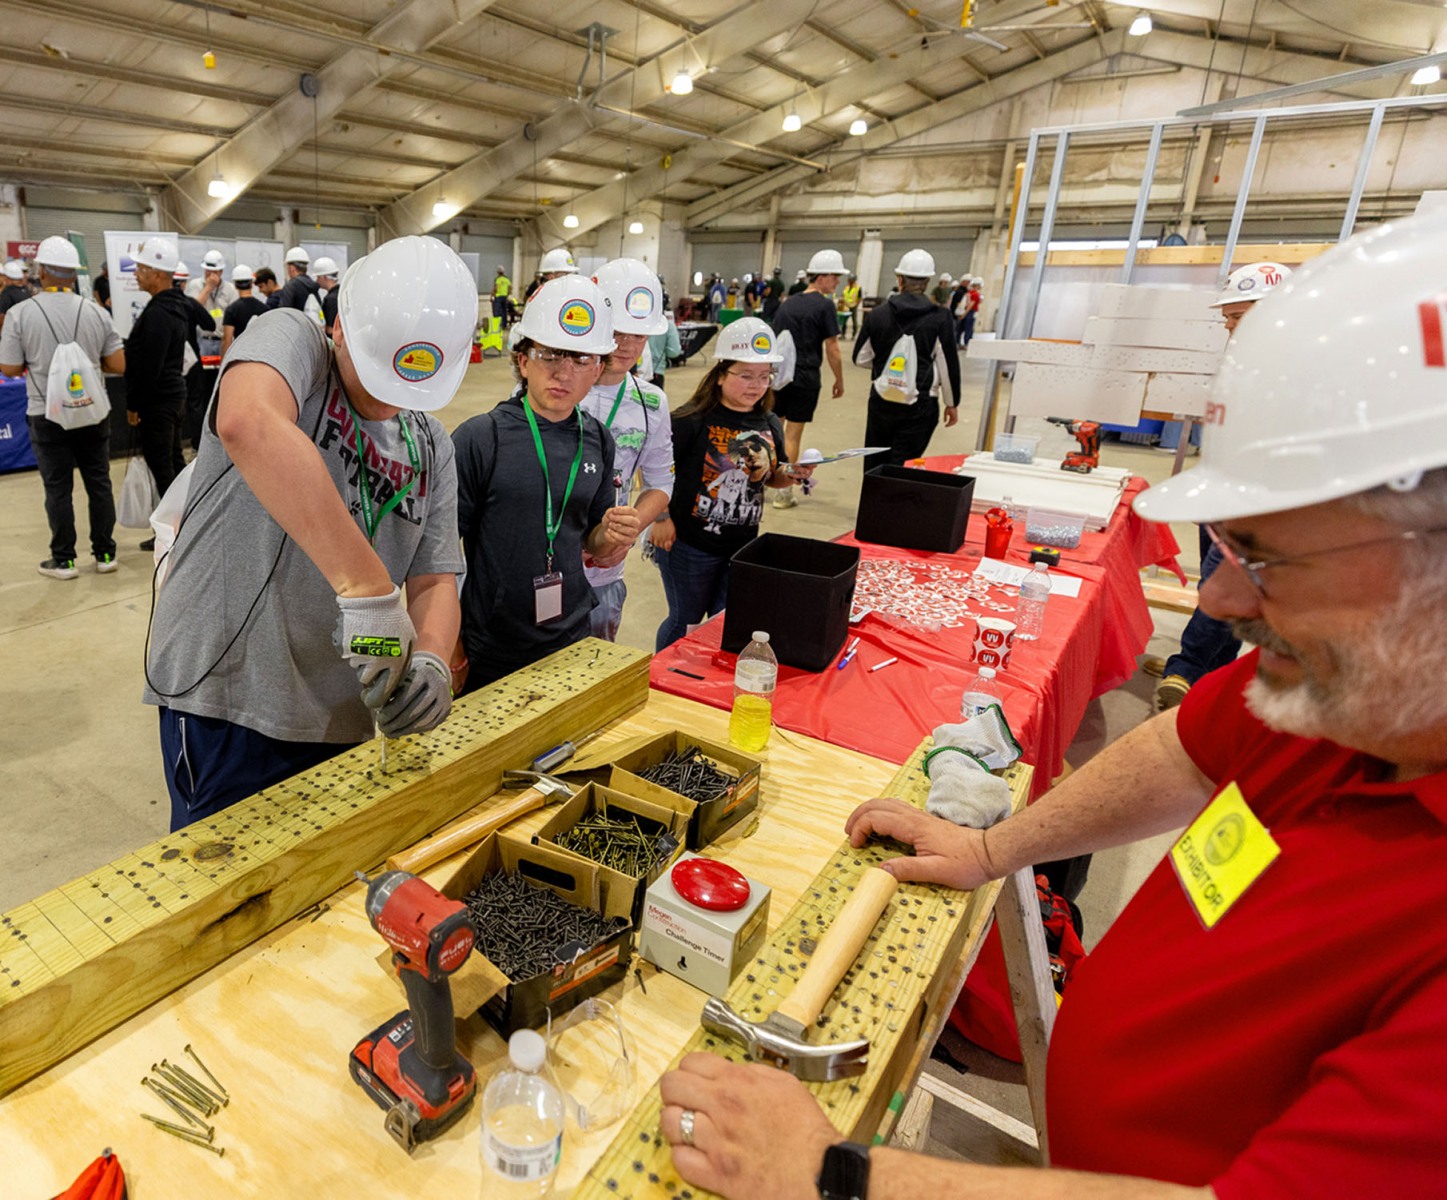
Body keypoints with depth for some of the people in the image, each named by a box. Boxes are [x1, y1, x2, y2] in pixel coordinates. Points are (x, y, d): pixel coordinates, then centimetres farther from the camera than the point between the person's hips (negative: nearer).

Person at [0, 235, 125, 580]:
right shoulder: (96, 312, -3)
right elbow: (119, 365, -2)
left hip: (47, 416, -1)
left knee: (58, 488, 6)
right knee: (99, 483, 9)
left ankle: (63, 560, 13)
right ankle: (105, 554, 15)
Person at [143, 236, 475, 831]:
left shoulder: (431, 448, 8)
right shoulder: (292, 339, -8)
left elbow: (435, 579, 5)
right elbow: (248, 425, -33)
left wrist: (431, 658, -18)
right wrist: (369, 588, -39)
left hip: (342, 715, 6)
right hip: (227, 698, -5)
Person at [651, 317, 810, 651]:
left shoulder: (770, 425, 4)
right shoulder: (692, 420, -15)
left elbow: (771, 476, 16)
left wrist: (793, 474, -5)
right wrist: (661, 518, -13)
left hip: (742, 545, 5)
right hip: (689, 545, -5)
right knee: (685, 622, 11)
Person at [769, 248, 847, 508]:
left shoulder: (787, 303, 12)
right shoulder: (824, 305, -7)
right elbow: (831, 347, -9)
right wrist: (839, 380, 1)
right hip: (805, 378, -5)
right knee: (793, 434, 0)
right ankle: (784, 493, 5)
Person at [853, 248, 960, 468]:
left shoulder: (877, 314, -1)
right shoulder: (940, 318, -8)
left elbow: (860, 358, 6)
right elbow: (948, 365, -5)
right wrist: (952, 404, 7)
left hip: (881, 401, 2)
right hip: (920, 405, -2)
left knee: (874, 465, 17)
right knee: (902, 467, 2)